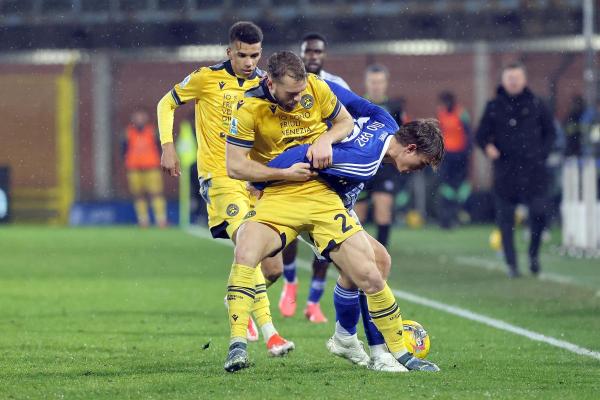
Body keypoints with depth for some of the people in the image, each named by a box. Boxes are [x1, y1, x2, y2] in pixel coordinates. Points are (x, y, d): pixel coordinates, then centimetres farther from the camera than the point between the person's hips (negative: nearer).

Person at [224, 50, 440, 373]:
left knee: (368, 276, -3)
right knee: (245, 253, -32)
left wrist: (326, 139, -8)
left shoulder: (316, 88, -3)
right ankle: (237, 344, -28)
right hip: (278, 199, -2)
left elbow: (346, 121, 13)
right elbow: (234, 166, -9)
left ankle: (400, 352, 14)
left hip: (323, 196, 2)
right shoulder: (249, 109, -11)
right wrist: (284, 173, -14)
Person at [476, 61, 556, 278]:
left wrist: (542, 153, 3)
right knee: (505, 219, 0)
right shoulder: (494, 106, 6)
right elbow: (481, 134, 9)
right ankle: (511, 264, 8)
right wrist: (488, 147, -12)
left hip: (533, 169, 0)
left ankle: (534, 254, 12)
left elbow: (550, 132, 15)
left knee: (539, 212, -11)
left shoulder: (535, 104, 7)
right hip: (505, 170, 0)